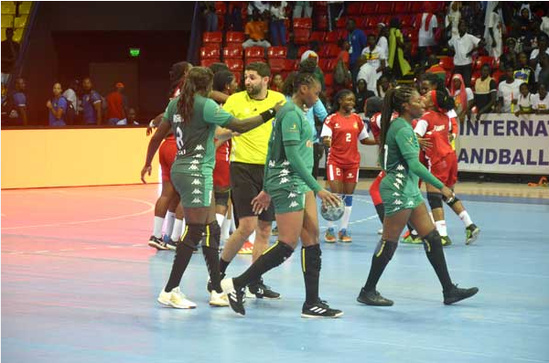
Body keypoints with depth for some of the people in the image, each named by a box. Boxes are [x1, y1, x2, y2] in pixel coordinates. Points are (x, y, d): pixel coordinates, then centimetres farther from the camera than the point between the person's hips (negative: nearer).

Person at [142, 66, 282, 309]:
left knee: (211, 229, 10)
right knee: (195, 231, -7)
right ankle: (170, 291, -7)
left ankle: (217, 290, 11)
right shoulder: (206, 105, -12)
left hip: (180, 169, 9)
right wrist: (270, 114, -7)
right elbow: (240, 126, -14)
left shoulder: (176, 104, 10)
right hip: (196, 172, -9)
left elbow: (157, 136, 17)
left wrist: (148, 163, 30)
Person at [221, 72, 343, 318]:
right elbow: (293, 156, -20)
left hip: (299, 185, 10)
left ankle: (312, 304, 6)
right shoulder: (291, 113, -14)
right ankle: (237, 284, -2)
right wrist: (318, 189, -20)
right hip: (287, 183, -10)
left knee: (312, 240, 5)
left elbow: (272, 150, 21)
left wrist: (267, 190, 24)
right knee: (288, 245, -9)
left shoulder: (296, 112, 17)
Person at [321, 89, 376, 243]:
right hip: (335, 160, -4)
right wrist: (326, 141, -30)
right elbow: (325, 138, -7)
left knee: (348, 196, 5)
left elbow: (364, 139, 14)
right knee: (336, 194, -8)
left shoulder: (357, 119, 9)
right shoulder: (331, 119, -2)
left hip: (353, 161, 4)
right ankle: (330, 230, 2)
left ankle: (344, 230, 12)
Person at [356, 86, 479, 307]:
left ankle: (449, 290, 9)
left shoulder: (401, 126, 13)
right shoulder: (402, 129, -17)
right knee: (389, 242, -3)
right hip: (398, 190, -10)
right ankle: (367, 292, 7)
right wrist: (441, 187, -24)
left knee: (432, 237, 7)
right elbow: (414, 164, -25)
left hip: (409, 189, 10)